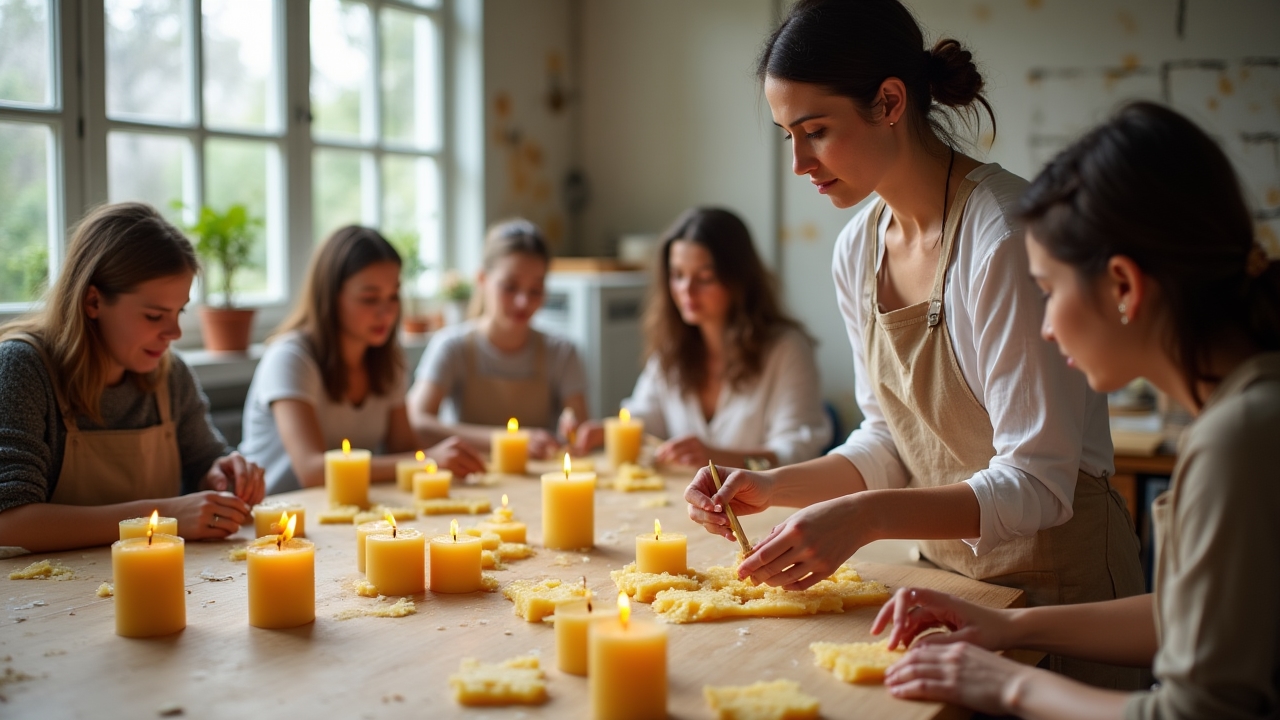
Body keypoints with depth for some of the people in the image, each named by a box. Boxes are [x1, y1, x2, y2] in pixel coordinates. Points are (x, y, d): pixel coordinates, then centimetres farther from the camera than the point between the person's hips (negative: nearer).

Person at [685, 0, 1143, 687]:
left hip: (1059, 572, -6)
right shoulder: (858, 250, -1)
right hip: (947, 566, 7)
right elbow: (888, 442, 7)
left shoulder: (1005, 232, -24)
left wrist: (866, 515, -37)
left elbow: (1035, 483, -26)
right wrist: (773, 487, -8)